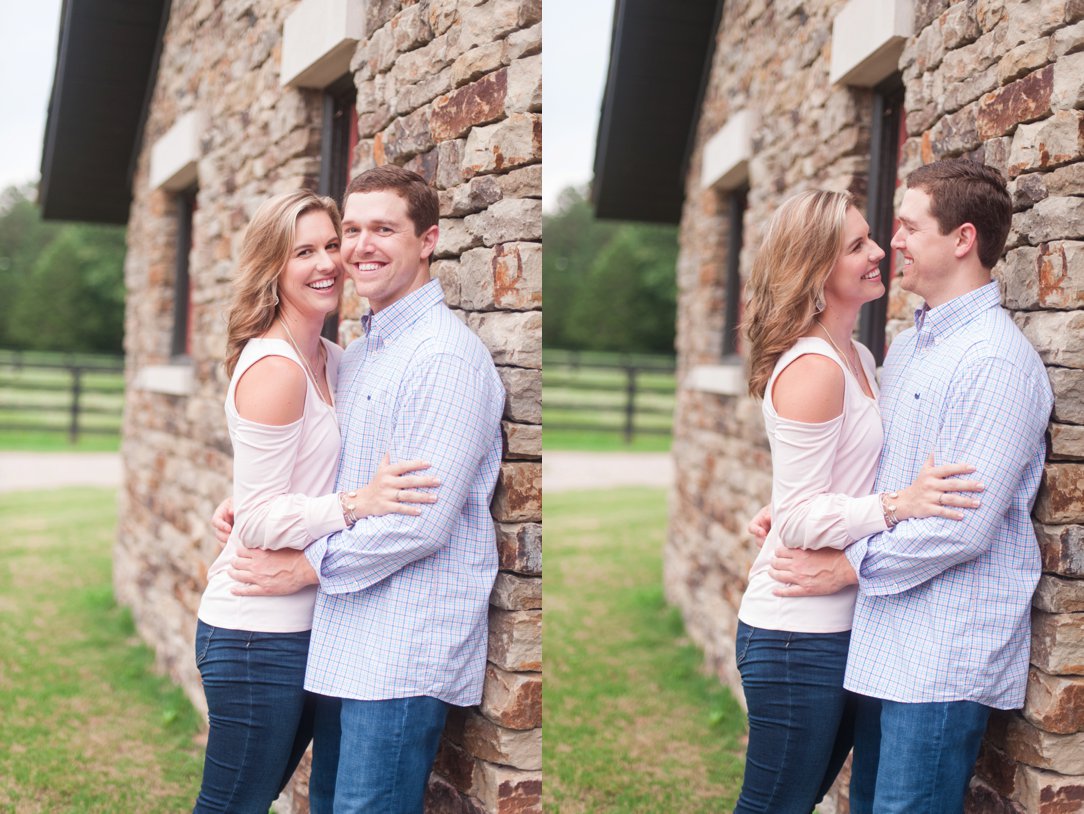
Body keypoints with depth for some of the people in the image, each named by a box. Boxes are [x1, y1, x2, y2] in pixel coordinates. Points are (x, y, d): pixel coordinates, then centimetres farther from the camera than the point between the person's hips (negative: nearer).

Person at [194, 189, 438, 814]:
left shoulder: (330, 359, 11)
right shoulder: (273, 369, -17)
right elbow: (260, 519, -20)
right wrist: (358, 502, -31)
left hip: (306, 621, 9)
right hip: (259, 631, -9)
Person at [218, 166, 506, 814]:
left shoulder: (448, 354, -14)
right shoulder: (360, 353, 17)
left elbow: (422, 521, -20)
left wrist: (305, 567, -10)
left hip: (406, 654, -9)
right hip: (348, 642, 9)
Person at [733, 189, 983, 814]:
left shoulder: (858, 357, 11)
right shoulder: (812, 369, -18)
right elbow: (799, 517, -21)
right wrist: (900, 504, -30)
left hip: (844, 623, 9)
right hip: (798, 635, -9)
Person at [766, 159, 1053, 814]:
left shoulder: (997, 361, -16)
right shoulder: (907, 347, 14)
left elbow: (964, 525, -21)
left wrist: (847, 567, -13)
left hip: (944, 659, -9)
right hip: (887, 642, 9)